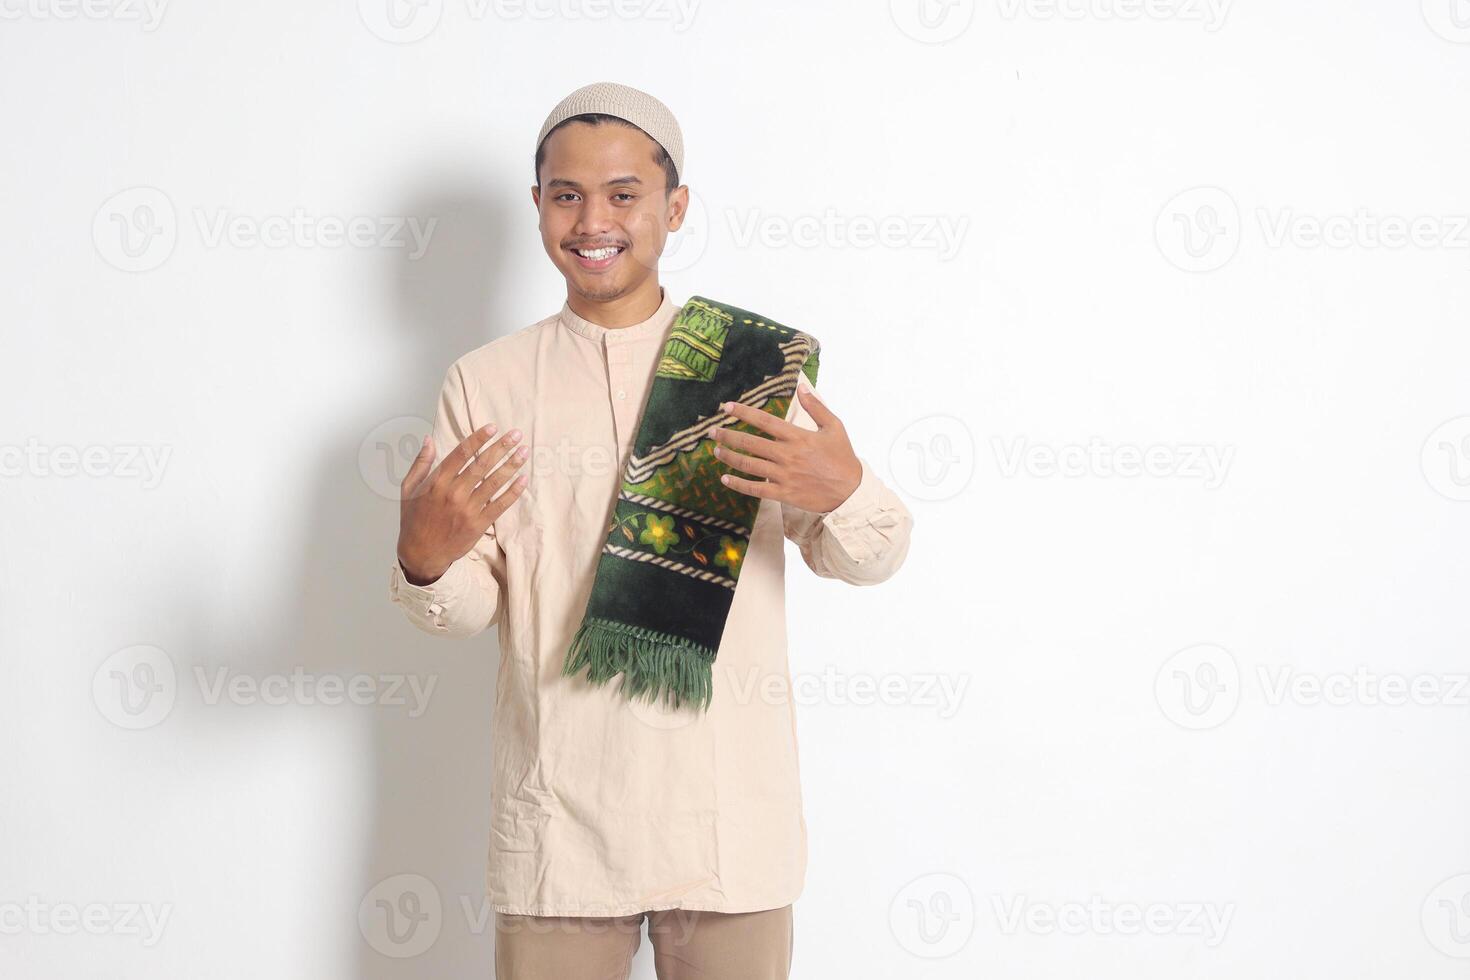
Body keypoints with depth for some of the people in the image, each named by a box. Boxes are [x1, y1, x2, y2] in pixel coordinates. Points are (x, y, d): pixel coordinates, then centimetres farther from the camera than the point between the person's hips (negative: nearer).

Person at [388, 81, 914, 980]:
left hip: (730, 814, 0)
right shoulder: (486, 383, 4)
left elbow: (868, 561, 4)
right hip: (559, 815, 0)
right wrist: (425, 558, -18)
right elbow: (468, 609, 4)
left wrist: (843, 492, -18)